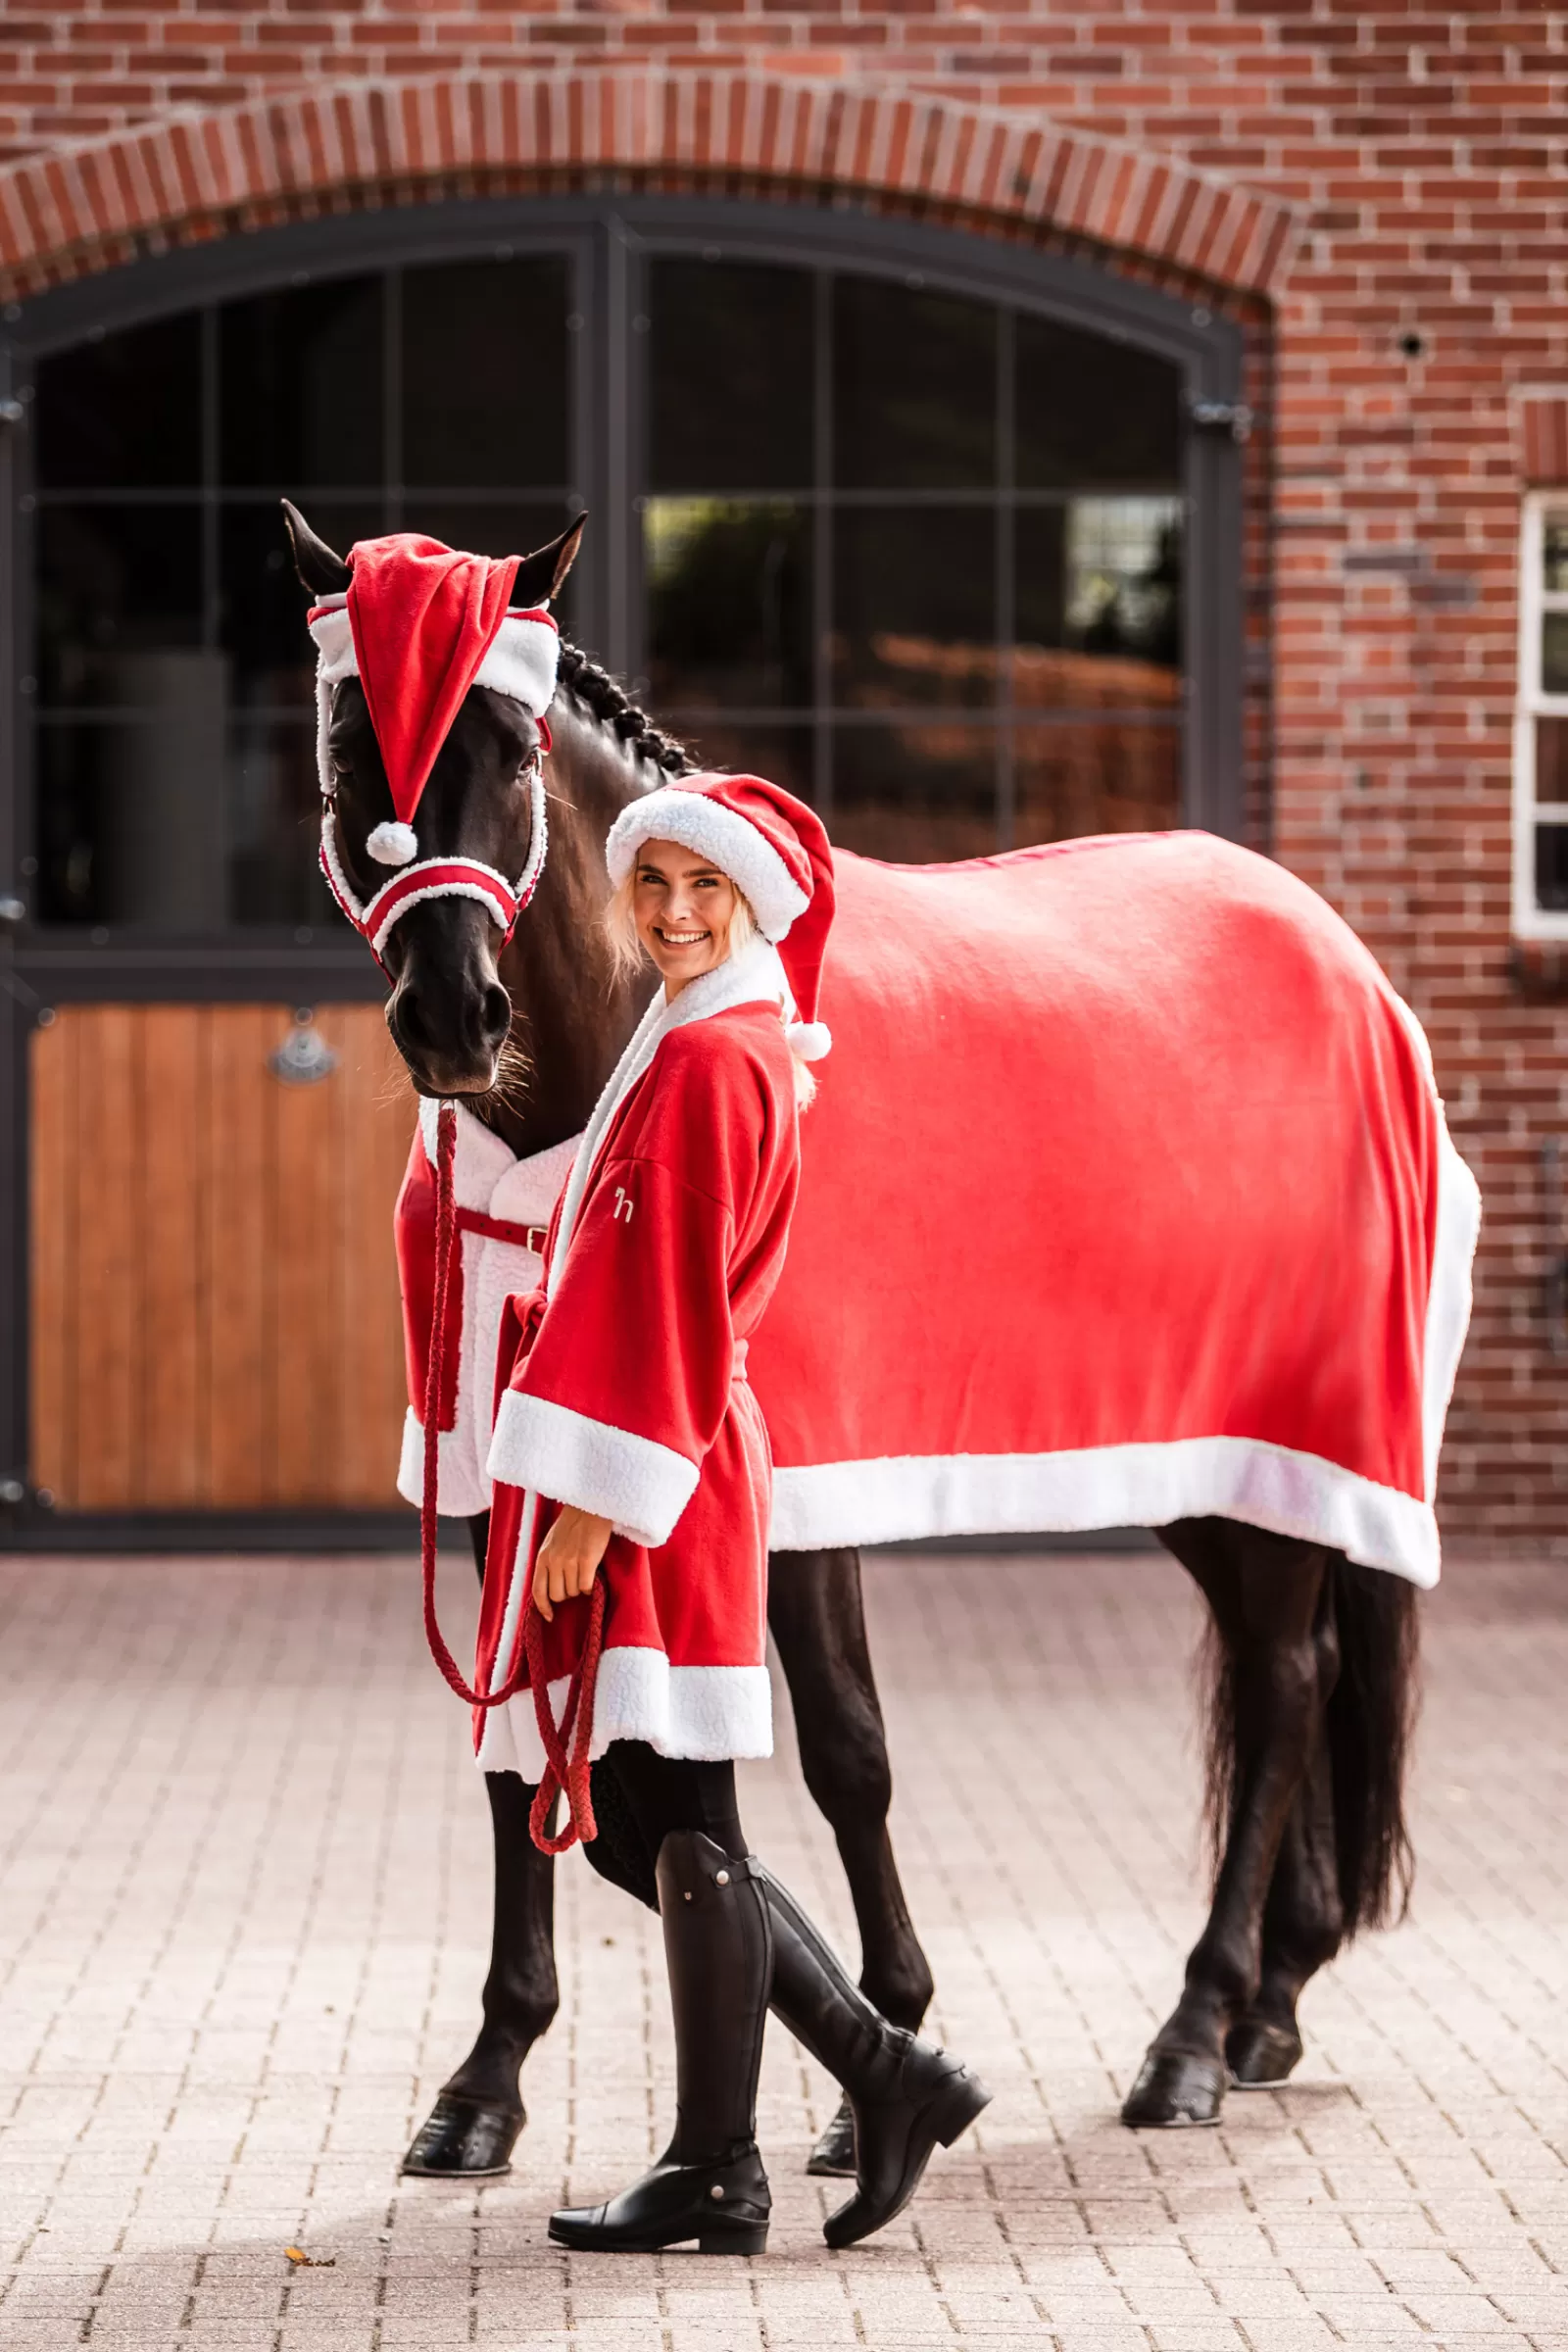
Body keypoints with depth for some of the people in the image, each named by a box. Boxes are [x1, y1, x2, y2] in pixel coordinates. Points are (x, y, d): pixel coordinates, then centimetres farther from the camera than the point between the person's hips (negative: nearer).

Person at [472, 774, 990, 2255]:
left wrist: (598, 1503, -19)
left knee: (681, 1826, -4)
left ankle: (716, 2177, 2)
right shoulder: (690, 1046, 19)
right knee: (649, 1830, 12)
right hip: (646, 1482, 10)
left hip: (656, 1479, -10)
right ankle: (886, 2077, 14)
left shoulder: (710, 1061, -12)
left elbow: (673, 1303, -17)